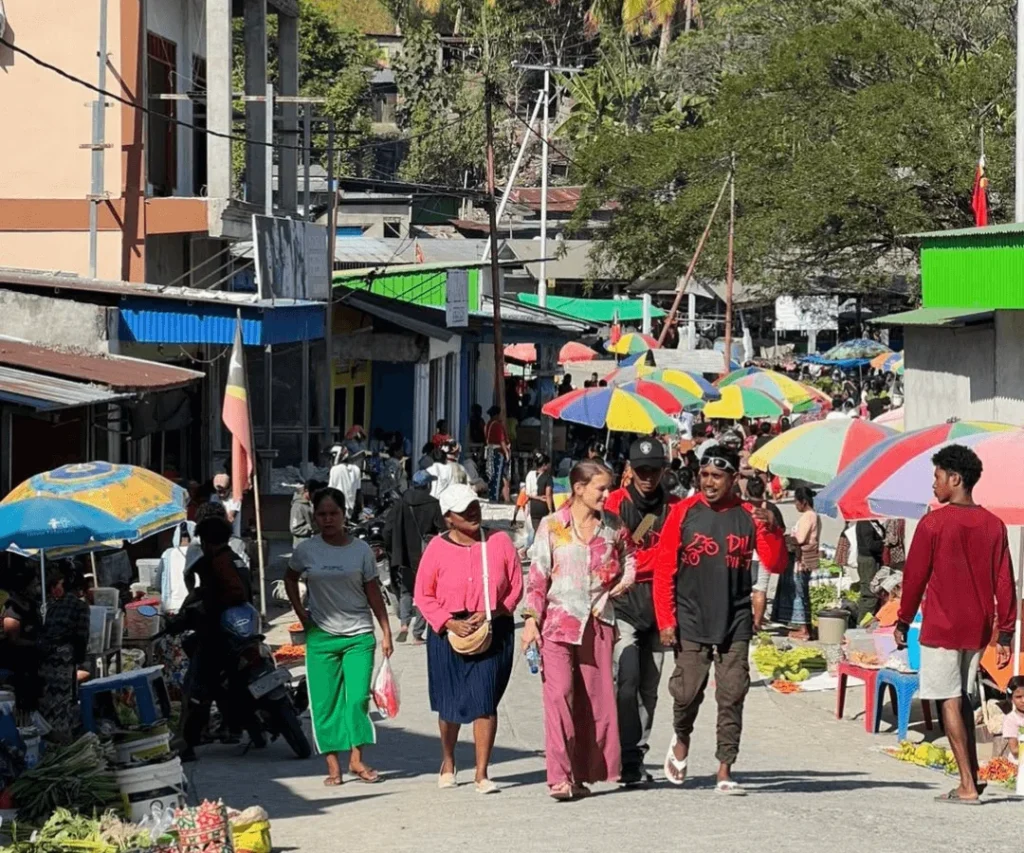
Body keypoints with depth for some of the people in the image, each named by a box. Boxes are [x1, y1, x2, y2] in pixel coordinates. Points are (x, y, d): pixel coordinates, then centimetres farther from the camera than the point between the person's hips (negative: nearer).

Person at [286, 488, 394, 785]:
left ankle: (357, 759, 3)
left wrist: (386, 631, 0)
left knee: (358, 698, -8)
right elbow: (290, 579, 18)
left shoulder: (360, 549, 0)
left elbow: (373, 593, 3)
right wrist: (301, 613, 8)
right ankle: (333, 766, 4)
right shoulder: (307, 551, 1)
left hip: (359, 634, -1)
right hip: (321, 636, 1)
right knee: (325, 702, -1)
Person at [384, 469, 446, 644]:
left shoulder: (401, 504, 0)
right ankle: (418, 634, 6)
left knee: (405, 590, 19)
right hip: (426, 557, -2)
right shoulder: (432, 505, -8)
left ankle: (403, 623, -4)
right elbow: (443, 530, -10)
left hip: (404, 557, 2)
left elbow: (388, 530, -2)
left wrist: (393, 551, 10)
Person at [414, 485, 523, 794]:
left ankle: (482, 774, -2)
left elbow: (516, 587, 2)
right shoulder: (438, 548, -3)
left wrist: (490, 614, -12)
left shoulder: (499, 542, -1)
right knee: (450, 702, 12)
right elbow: (423, 595, 0)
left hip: (494, 631, 0)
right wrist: (450, 623, -13)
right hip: (449, 633, 1)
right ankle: (448, 763, 35)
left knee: (485, 701, -8)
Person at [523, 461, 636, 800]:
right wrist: (532, 619, -7)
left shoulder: (613, 526, 7)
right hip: (558, 620, -4)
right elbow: (537, 575, -1)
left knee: (595, 697, 4)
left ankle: (582, 774, 13)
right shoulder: (552, 526, -1)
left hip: (598, 621, 4)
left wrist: (626, 578, 4)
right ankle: (559, 776, -16)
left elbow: (629, 556, 24)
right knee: (559, 693, -14)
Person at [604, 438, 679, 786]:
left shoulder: (673, 508, 10)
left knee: (649, 687, 9)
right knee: (627, 680, -15)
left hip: (658, 604, 4)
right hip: (623, 604, -4)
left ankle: (636, 755, 17)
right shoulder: (616, 503, 2)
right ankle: (629, 761, -16)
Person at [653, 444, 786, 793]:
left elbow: (775, 564, 1)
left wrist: (771, 529, -15)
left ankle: (725, 771, 2)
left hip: (735, 624, 1)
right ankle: (681, 741, 29)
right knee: (687, 692, -1)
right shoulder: (683, 513, 1)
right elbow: (663, 569, 1)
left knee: (731, 698, -2)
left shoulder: (749, 516, 3)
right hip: (690, 623, -1)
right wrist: (665, 619, -5)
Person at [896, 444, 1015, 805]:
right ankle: (973, 776, 14)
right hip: (978, 628, 5)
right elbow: (1004, 582, 3)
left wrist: (903, 622, 6)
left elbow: (914, 576, -6)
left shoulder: (933, 524, -11)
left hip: (941, 627, -5)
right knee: (963, 698, 17)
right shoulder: (994, 526, 3)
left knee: (950, 701, -2)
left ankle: (967, 786, -5)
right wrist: (1005, 633, 7)